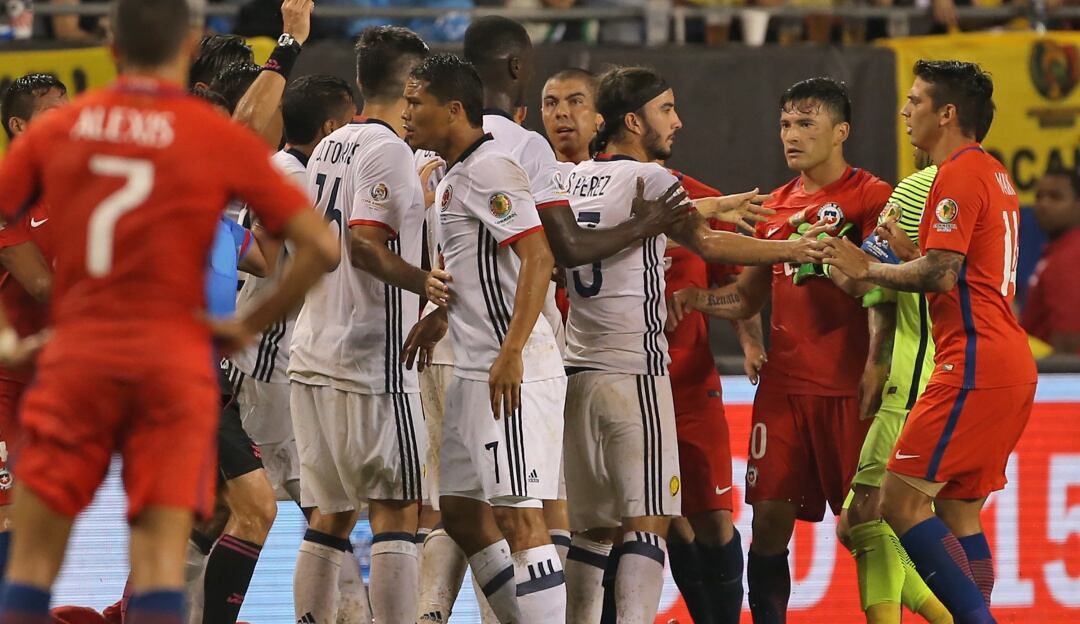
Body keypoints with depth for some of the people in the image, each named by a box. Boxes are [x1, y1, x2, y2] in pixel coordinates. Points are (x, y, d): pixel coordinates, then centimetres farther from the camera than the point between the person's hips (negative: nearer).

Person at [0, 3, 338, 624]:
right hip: (175, 357, -1)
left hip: (75, 356, 1)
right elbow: (321, 248, -3)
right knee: (160, 567, -3)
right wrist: (250, 326, 8)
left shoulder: (55, 129, 5)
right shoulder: (224, 140, 0)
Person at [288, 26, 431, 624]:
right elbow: (365, 245, -20)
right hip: (370, 357, -8)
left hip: (313, 352, 8)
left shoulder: (329, 146, 15)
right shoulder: (388, 149, -11)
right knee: (396, 509, -6)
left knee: (332, 513, 11)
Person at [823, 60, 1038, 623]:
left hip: (975, 365, -10)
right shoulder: (993, 174, 20)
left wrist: (866, 268, -6)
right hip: (1009, 365, 10)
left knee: (901, 500, -11)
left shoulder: (959, 174, -10)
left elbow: (939, 274, -18)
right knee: (956, 510, 11)